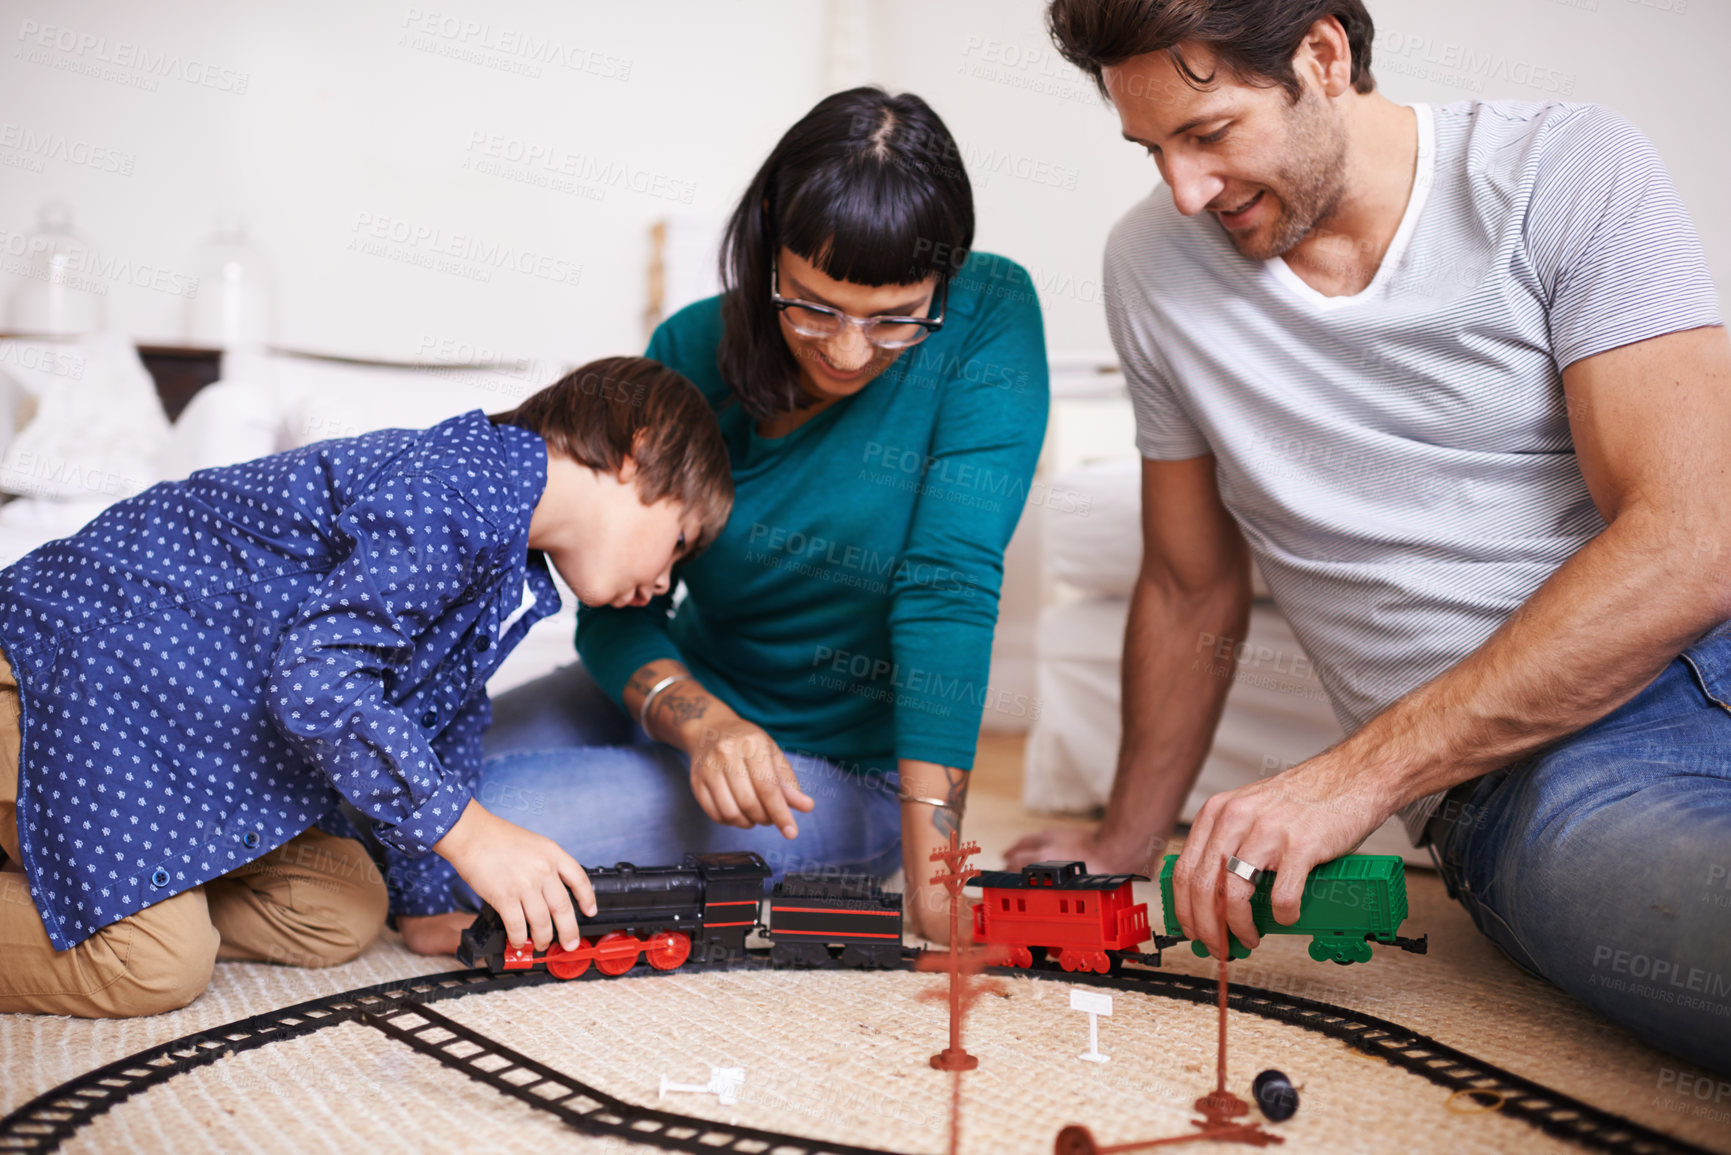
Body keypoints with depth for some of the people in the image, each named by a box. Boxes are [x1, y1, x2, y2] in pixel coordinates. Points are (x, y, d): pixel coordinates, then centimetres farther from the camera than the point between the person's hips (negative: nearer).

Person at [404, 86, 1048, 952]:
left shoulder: (988, 318, -20)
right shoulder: (694, 348, -10)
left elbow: (949, 587, -26)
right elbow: (617, 607, -7)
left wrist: (931, 875, -30)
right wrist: (700, 721, -29)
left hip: (842, 773, -5)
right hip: (687, 684, 5)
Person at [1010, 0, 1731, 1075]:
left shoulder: (1573, 169, -1)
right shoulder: (1155, 262, 9)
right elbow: (1192, 591, 20)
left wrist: (1360, 773, -15)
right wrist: (1124, 847, 27)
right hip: (1530, 783, 1)